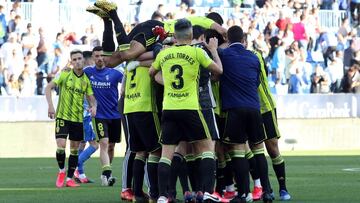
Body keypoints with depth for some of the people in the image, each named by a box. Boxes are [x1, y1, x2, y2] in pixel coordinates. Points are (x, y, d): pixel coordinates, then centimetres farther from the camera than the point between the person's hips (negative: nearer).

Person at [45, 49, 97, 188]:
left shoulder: (86, 79, 5)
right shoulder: (65, 75, -4)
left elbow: (91, 98, 8)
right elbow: (48, 87, -5)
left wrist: (93, 106, -15)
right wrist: (50, 105, -17)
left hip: (78, 119, 3)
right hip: (62, 116, -3)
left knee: (74, 149, 6)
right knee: (61, 146, -14)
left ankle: (69, 179, 15)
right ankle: (61, 171, 10)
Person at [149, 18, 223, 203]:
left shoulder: (163, 54, 7)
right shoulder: (197, 52, -4)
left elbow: (151, 73, 25)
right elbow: (218, 70, 6)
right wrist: (213, 50, 20)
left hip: (168, 109, 3)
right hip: (190, 109, -3)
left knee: (166, 152, 4)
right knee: (206, 147, 9)